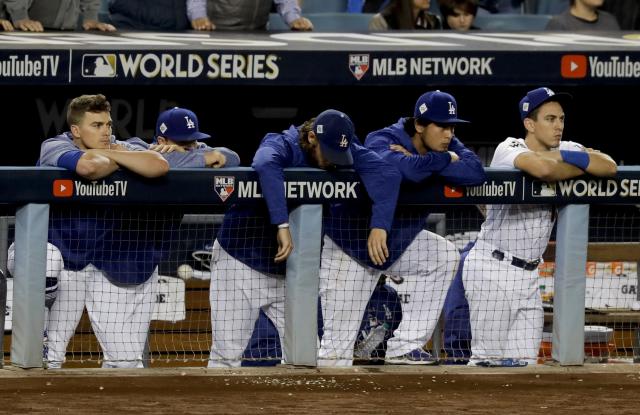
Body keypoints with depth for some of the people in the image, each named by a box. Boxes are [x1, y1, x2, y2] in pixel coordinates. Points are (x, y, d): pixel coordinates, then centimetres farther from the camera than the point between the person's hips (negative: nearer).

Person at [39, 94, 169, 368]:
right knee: (46, 354, -7)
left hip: (114, 262, 3)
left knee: (125, 357, 2)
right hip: (62, 254, -3)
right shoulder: (55, 148, -10)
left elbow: (159, 166, -24)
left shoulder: (125, 148, -2)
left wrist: (109, 153, -20)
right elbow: (89, 166, -33)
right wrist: (120, 160, -13)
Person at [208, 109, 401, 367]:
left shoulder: (345, 152, -6)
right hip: (242, 260, -5)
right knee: (227, 354, -7)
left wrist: (379, 225, -34)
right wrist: (282, 224, -50)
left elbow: (387, 174, -20)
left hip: (291, 270, 5)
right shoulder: (283, 145, -19)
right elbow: (265, 165, -43)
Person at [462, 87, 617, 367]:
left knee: (524, 362, 7)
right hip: (492, 270, -7)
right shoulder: (509, 150, -14)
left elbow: (610, 167, -5)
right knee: (488, 359, -6)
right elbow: (543, 168, -35)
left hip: (528, 274, 7)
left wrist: (574, 158, -19)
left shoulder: (565, 150, 7)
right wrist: (582, 168, -16)